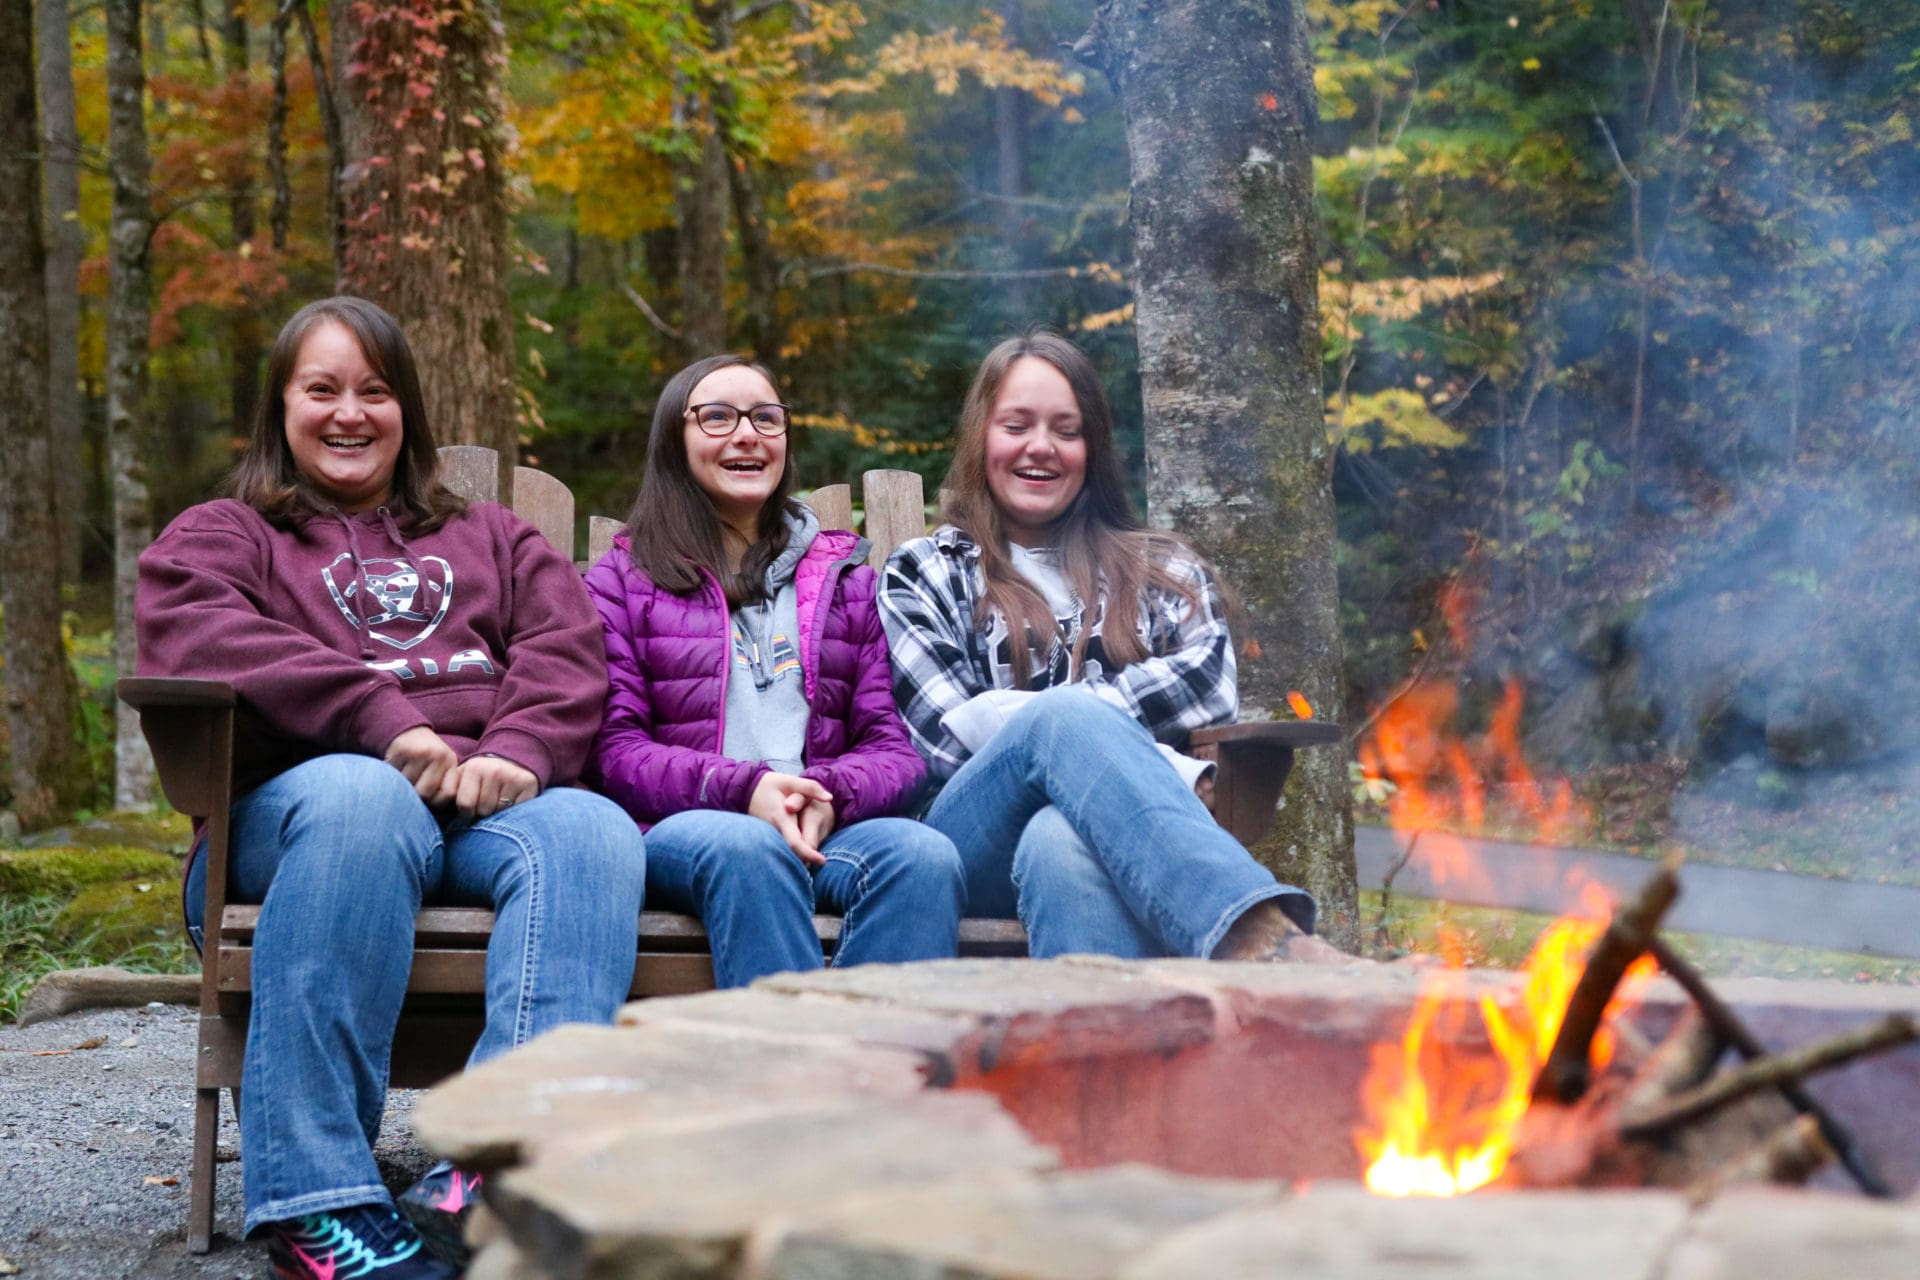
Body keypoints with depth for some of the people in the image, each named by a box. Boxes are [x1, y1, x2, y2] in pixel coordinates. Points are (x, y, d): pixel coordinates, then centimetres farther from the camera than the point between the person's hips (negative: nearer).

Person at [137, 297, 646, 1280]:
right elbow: (201, 640, -2)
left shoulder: (489, 537, 31)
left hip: (491, 802, 2)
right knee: (360, 797, -40)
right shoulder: (218, 536, 23)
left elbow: (568, 647, 11)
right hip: (298, 804, -2)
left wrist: (518, 752, -13)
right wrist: (385, 723, -17)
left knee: (594, 829, -33)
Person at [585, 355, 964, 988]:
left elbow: (895, 745, 14)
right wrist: (743, 788, -14)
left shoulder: (845, 573, 24)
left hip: (831, 826, 2)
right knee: (748, 848, -38)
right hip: (682, 828, -2)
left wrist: (829, 794, -11)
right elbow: (615, 751, 4)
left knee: (924, 852, -33)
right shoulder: (622, 577, 17)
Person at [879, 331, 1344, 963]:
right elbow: (949, 730, 3)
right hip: (973, 843, -1)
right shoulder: (924, 574, 22)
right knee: (1064, 719, -36)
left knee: (1064, 841, -39)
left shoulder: (1160, 570, 26)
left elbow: (1210, 684, 5)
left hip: (1117, 825, 1)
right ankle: (1269, 943, -61)